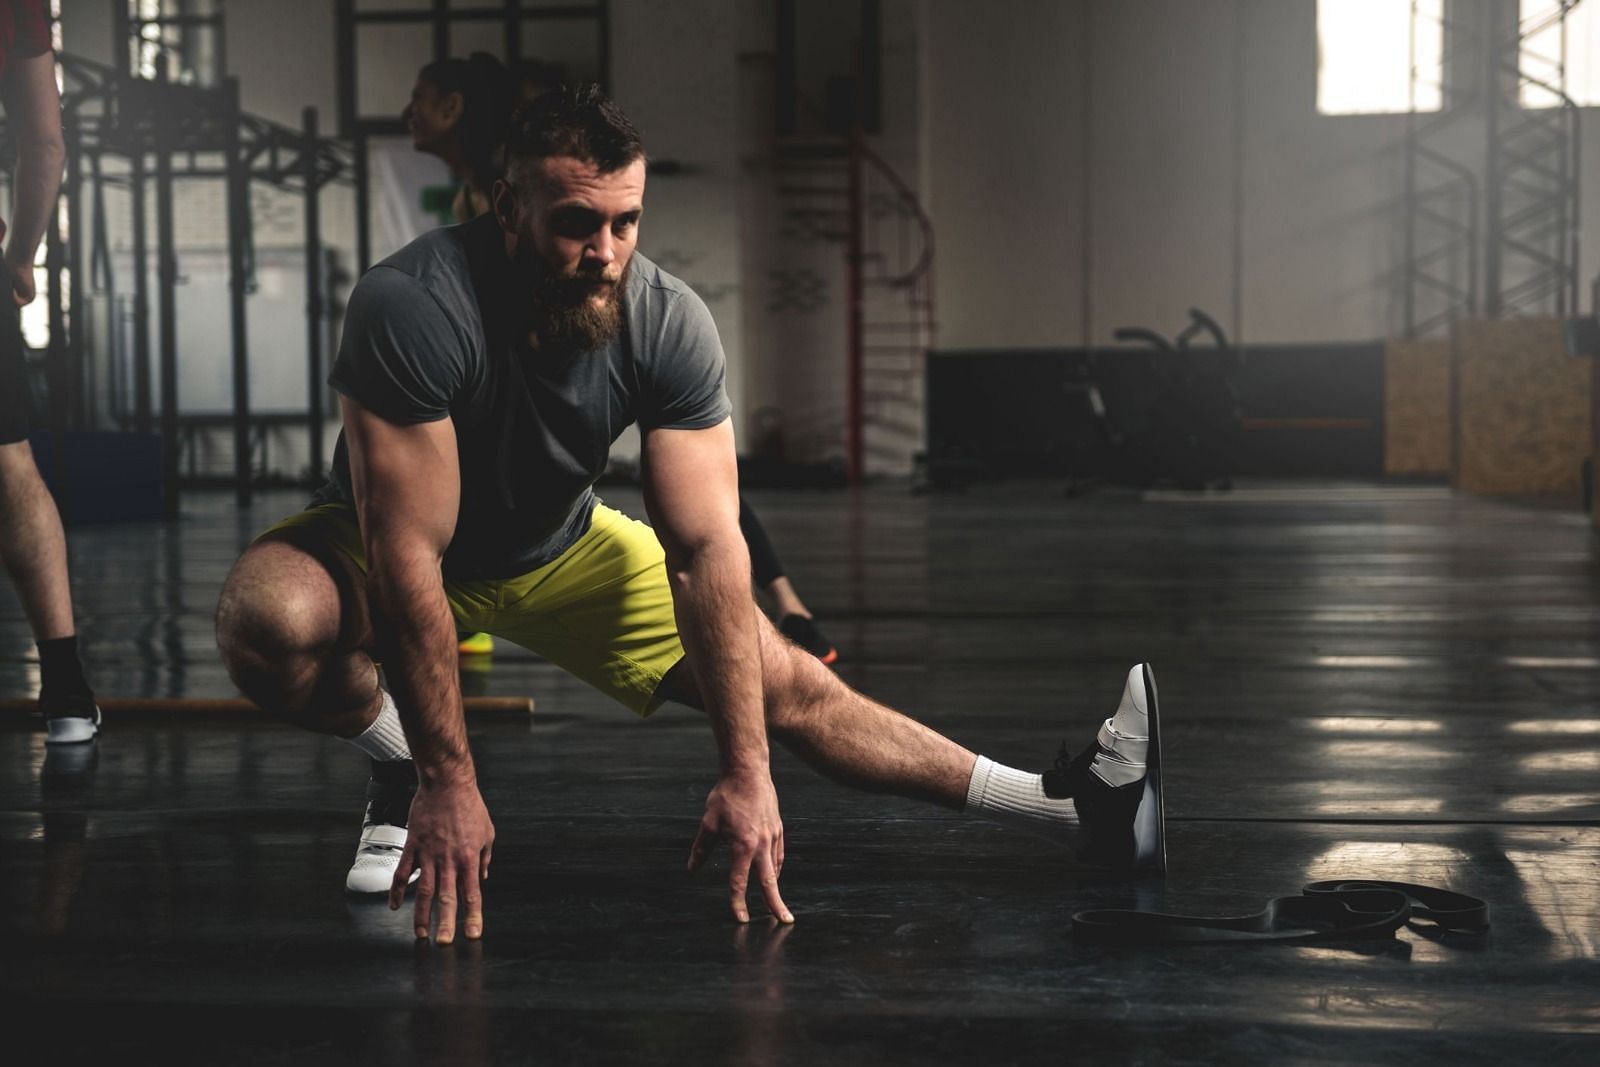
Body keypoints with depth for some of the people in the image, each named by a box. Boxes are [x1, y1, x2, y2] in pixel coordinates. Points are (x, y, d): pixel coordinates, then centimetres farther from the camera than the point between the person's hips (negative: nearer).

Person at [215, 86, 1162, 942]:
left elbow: (706, 548, -25)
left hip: (561, 548, 3)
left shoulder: (668, 322, -24)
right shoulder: (415, 307, -35)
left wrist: (746, 775, -29)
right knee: (271, 622, -37)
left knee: (786, 684, -5)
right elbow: (410, 556, -35)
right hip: (393, 545, -3)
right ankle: (404, 766, -8)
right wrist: (447, 783, -35)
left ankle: (1074, 809, -3)